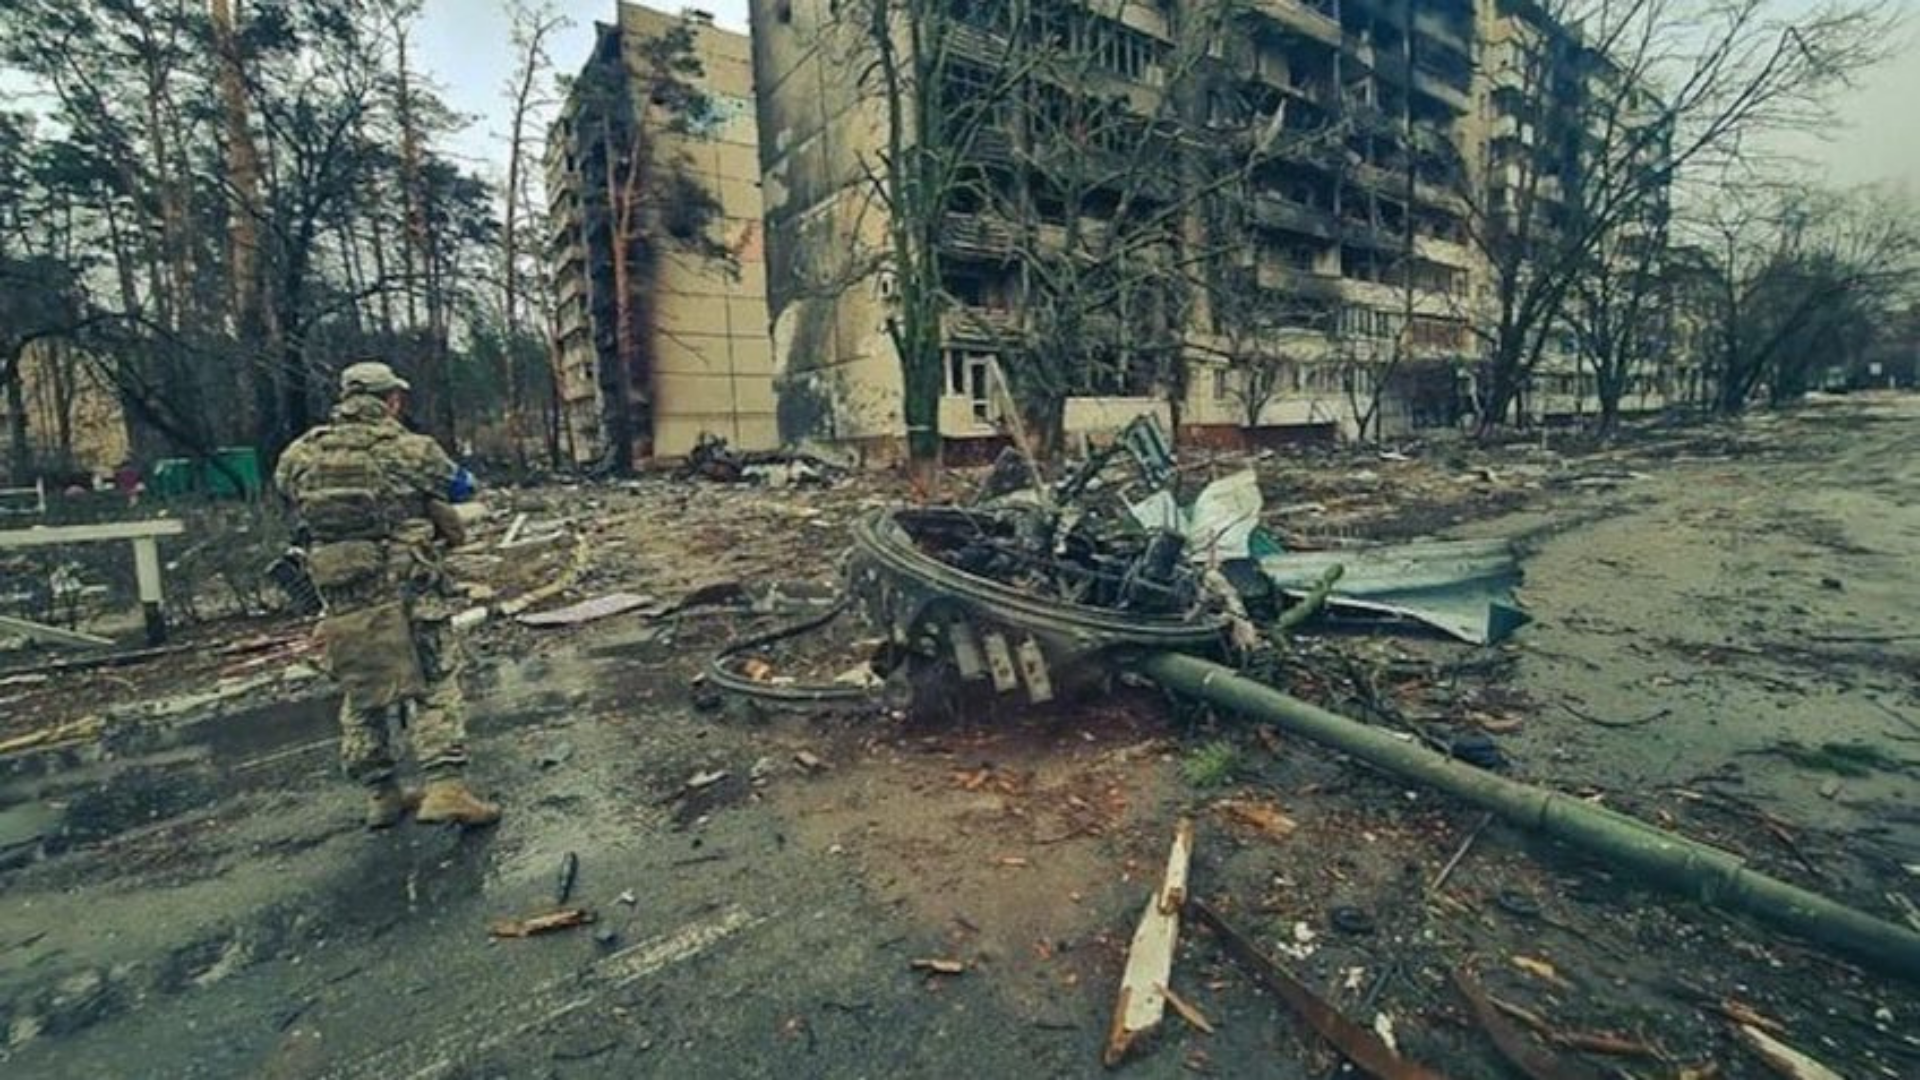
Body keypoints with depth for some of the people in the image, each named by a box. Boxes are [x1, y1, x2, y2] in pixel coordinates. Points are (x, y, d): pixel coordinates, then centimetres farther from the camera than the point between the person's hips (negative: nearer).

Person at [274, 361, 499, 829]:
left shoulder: (299, 454, 4)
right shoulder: (412, 449, -8)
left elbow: (288, 494, 20)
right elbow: (462, 488, 8)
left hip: (340, 596, 5)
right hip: (406, 590, -4)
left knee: (362, 697, 16)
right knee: (435, 686, 1)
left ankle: (381, 795, 24)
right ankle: (445, 787, -7)